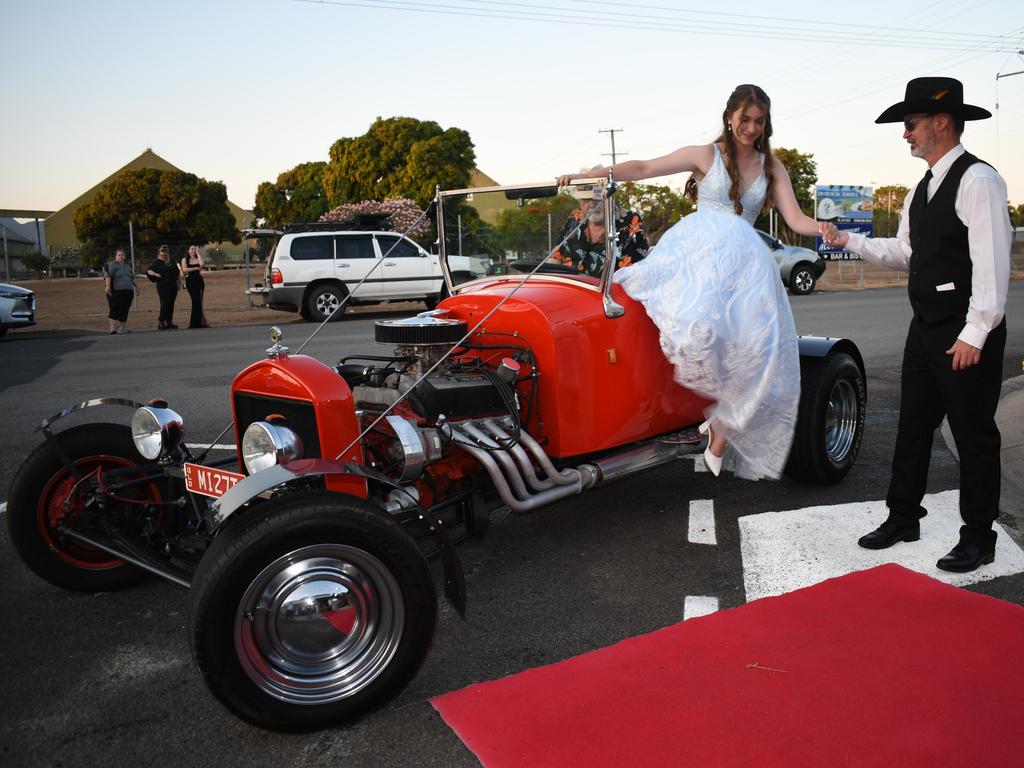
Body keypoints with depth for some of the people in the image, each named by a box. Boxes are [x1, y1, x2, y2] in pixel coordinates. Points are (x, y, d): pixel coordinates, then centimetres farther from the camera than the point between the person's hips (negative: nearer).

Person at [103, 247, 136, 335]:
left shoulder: (128, 266, 20)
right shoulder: (112, 264, 0)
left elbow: (132, 278, 28)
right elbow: (108, 276, -13)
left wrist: (135, 288, 23)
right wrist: (108, 286, -25)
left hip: (128, 291, 6)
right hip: (116, 292, -6)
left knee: (124, 310, 5)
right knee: (114, 309, -10)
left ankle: (123, 328, 10)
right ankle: (113, 328, -12)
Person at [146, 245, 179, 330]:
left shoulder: (172, 262, 14)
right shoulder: (157, 263, 1)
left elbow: (177, 273, 23)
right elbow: (148, 271, -4)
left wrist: (179, 283, 18)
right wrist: (155, 274, -24)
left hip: (173, 287, 5)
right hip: (163, 287, -5)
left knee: (171, 304, 6)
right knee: (165, 304, -13)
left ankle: (169, 321, 13)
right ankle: (160, 322, -10)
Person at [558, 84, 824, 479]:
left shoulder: (772, 168, 20)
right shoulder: (706, 155, 12)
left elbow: (795, 218, 10)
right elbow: (642, 168, 6)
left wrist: (824, 229, -13)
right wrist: (585, 175, -3)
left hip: (744, 259, 3)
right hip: (700, 249, -3)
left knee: (756, 349, -15)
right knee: (700, 319, -35)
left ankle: (719, 440, -5)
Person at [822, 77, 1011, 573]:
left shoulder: (977, 179, -14)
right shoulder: (923, 190, 14)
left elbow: (992, 259, -20)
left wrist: (975, 334, -23)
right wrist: (849, 241, 7)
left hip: (966, 336, -9)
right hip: (926, 328, 9)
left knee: (973, 435, 3)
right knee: (913, 426, 15)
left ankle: (978, 537, 18)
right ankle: (903, 519, 29)